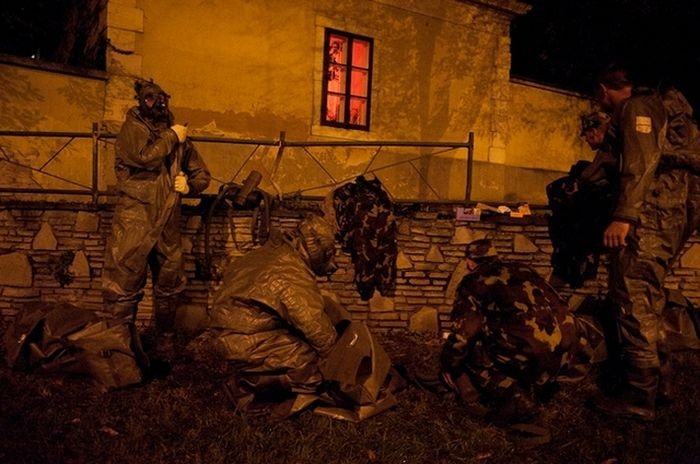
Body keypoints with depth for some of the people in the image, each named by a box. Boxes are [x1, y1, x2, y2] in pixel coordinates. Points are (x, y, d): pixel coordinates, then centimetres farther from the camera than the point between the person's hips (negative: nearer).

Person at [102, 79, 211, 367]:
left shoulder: (178, 136, 15)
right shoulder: (133, 128, 2)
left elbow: (202, 175, 18)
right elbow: (145, 158, -18)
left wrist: (189, 184, -3)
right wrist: (171, 137, -5)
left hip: (168, 223, 5)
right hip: (135, 221, -5)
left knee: (169, 288, 12)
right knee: (124, 287, -5)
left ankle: (165, 347, 27)